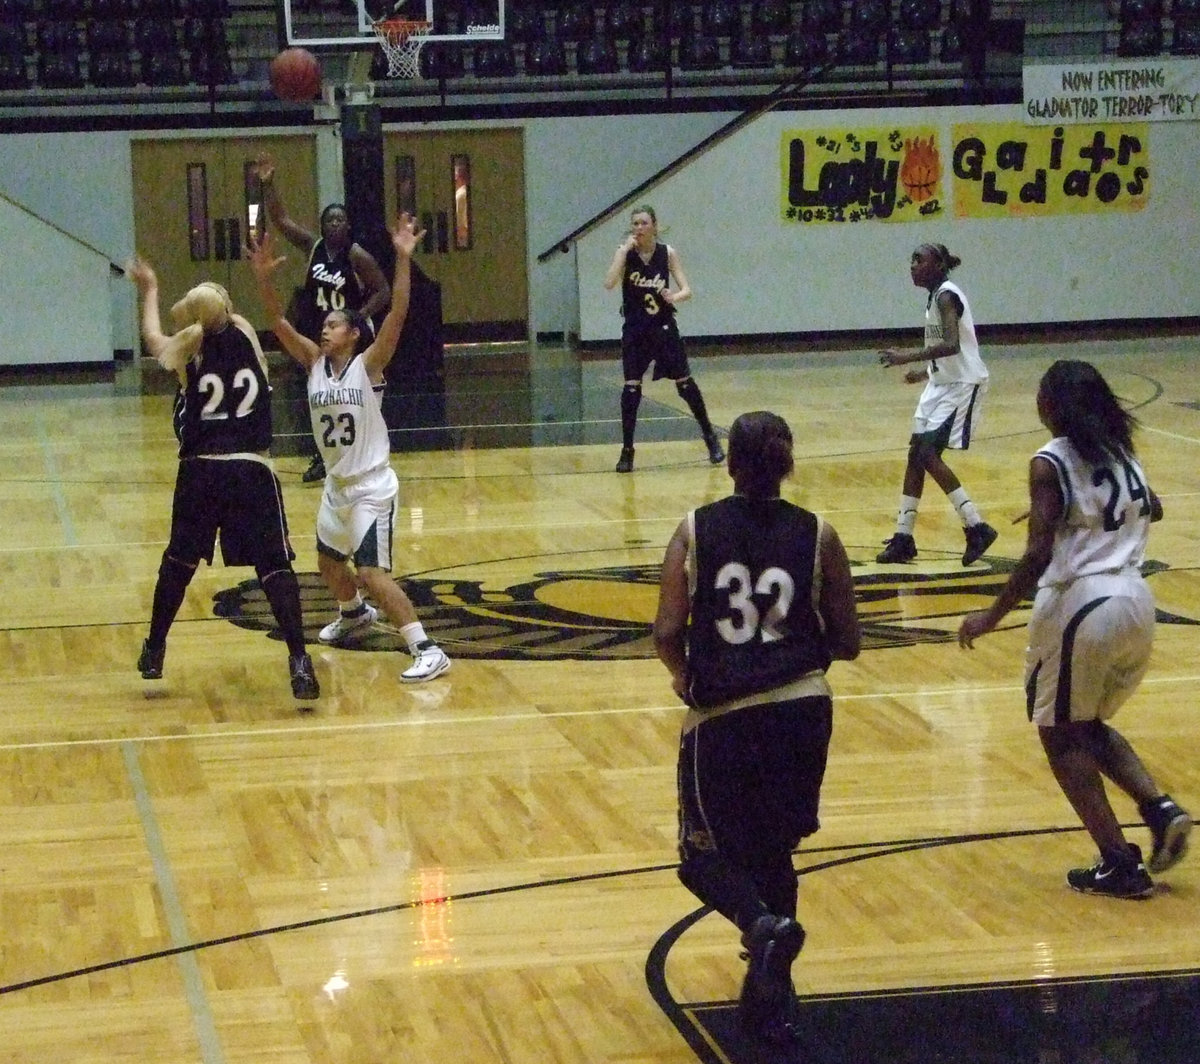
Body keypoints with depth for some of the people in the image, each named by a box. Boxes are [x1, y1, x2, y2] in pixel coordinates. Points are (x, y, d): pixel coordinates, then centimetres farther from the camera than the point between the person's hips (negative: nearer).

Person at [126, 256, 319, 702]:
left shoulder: (187, 351, 3)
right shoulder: (248, 339, 4)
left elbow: (153, 338, 27)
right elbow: (229, 318, 31)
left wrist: (149, 291, 42)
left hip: (200, 473, 1)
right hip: (253, 472, -1)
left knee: (178, 561, 19)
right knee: (275, 566, -3)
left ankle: (154, 651, 31)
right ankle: (298, 660, -15)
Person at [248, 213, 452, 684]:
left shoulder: (368, 365, -14)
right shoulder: (315, 363, 2)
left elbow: (397, 315, -25)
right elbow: (278, 322, -2)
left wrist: (402, 258, -34)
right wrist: (263, 275, -15)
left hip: (371, 487, -8)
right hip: (336, 486, 8)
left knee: (371, 572, -19)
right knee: (328, 561, 26)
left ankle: (427, 650, -19)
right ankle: (355, 614, 56)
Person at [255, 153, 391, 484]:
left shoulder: (358, 256, -13)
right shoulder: (313, 246, -1)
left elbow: (382, 292, -11)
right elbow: (280, 219, -4)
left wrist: (359, 317, -22)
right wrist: (269, 184, -15)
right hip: (319, 333, 5)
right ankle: (323, 458, 20)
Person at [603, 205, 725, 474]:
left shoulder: (667, 253, -4)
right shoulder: (625, 252, -6)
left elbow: (687, 290, -4)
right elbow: (609, 284, -21)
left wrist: (674, 296, -26)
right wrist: (625, 250, -23)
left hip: (664, 328, 0)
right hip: (635, 330, 0)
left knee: (685, 383, 5)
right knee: (631, 388, -4)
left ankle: (710, 437, 20)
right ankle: (627, 450, 5)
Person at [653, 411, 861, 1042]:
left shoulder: (695, 531, -1)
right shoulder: (817, 536, 2)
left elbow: (667, 633, -5)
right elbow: (847, 644, 7)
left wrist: (685, 677, 16)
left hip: (721, 715, -2)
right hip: (802, 710, 2)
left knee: (707, 853, 14)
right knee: (773, 848, 19)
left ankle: (764, 926, -16)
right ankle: (771, 998, 16)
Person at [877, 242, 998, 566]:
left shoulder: (946, 296, -18)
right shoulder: (936, 296, 11)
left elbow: (952, 345, -33)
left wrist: (908, 357, -37)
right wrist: (926, 371, 30)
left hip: (962, 384, -10)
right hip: (942, 382, 10)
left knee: (928, 453, -15)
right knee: (916, 454, 8)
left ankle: (977, 527, -9)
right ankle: (903, 539, 14)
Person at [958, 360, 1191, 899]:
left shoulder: (1051, 463, -9)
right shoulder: (1121, 452, 11)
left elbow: (1038, 555, -17)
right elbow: (1151, 510, 30)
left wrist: (992, 617, -10)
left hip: (1080, 606, -7)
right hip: (1136, 602, 7)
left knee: (1061, 734, 9)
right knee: (1089, 726, 25)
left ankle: (1120, 864, 3)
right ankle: (1159, 809, 4)